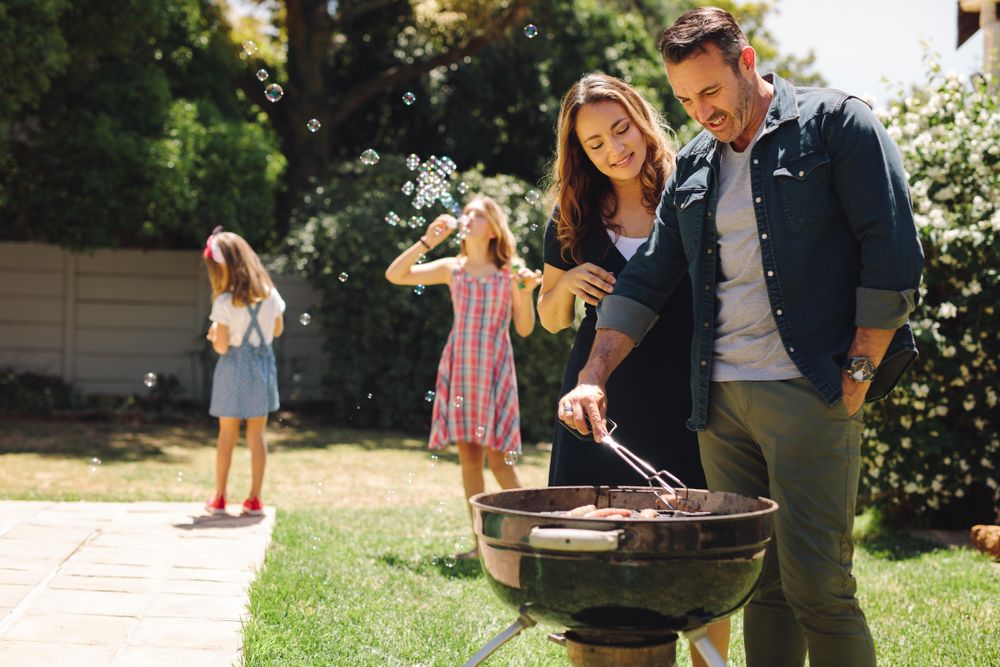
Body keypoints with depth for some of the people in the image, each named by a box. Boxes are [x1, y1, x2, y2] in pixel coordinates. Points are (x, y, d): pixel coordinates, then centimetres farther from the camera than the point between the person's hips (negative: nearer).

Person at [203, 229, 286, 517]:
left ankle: (219, 498, 15)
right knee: (257, 434, 8)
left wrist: (214, 334, 5)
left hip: (234, 368, -3)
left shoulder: (225, 303, -16)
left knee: (227, 434, 8)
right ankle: (255, 499, 9)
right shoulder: (270, 295, -3)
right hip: (262, 365, 3)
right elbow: (277, 329, 11)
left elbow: (221, 346, -15)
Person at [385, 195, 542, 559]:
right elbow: (394, 275, 2)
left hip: (493, 369, -3)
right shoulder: (452, 269, 7)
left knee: (498, 458, -7)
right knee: (468, 457, 3)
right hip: (458, 367, 3)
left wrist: (526, 291, -16)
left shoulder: (509, 271, 1)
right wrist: (427, 241, -5)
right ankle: (481, 542, 10)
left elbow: (525, 329, 0)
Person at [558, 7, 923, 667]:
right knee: (758, 584, 7)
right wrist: (594, 379, 4)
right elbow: (647, 279, 16)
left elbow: (894, 256, -5)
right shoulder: (694, 167, 17)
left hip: (810, 391, -5)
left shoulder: (837, 123, 1)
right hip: (720, 397, 6)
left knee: (818, 586, -9)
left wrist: (859, 374, -9)